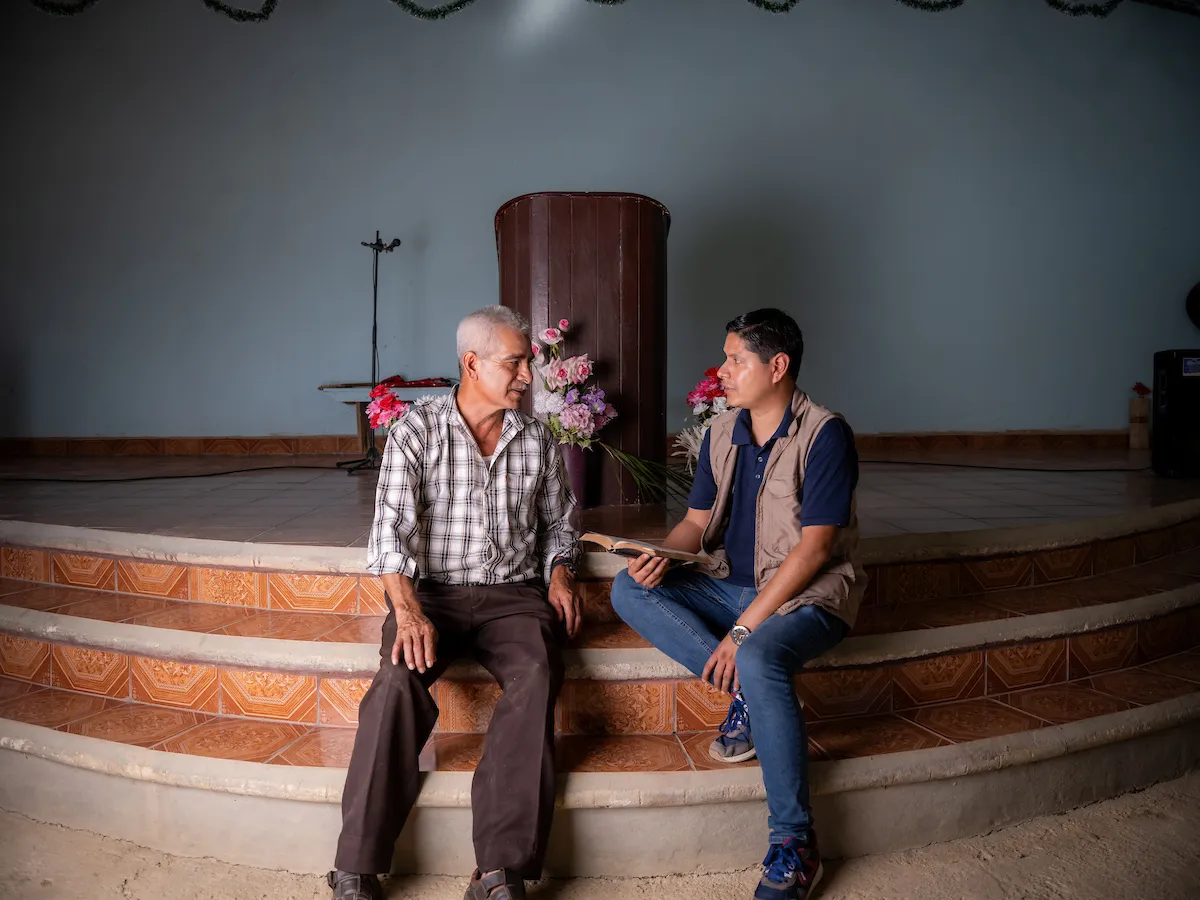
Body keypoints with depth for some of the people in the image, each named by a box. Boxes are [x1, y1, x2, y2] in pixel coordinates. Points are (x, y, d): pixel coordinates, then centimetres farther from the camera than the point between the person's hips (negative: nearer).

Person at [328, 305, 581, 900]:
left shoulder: (539, 442, 11)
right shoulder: (416, 432, 0)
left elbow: (558, 522, 22)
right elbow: (392, 529, -11)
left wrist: (560, 575, 2)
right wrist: (408, 610, -26)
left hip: (513, 593, 2)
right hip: (432, 590, -1)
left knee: (536, 675, -30)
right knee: (400, 678, -31)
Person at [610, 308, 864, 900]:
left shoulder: (824, 435, -14)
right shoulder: (721, 435, 6)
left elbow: (812, 548, -20)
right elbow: (697, 521, 11)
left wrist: (743, 630, -23)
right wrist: (663, 555, -13)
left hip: (808, 596, -7)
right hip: (733, 585, 7)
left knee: (759, 658, -38)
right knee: (629, 590, -11)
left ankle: (795, 847, -23)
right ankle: (746, 693, -14)